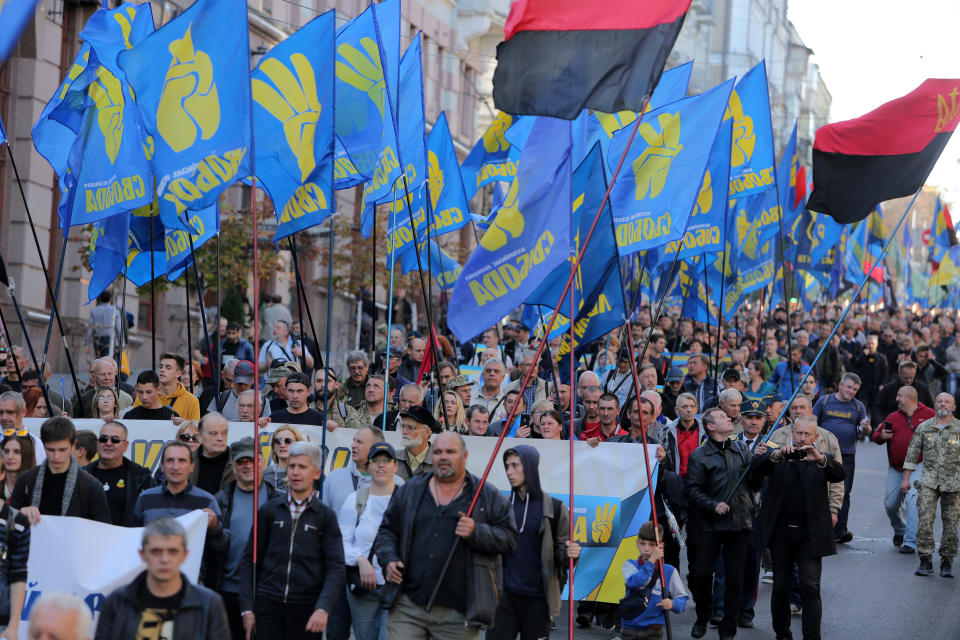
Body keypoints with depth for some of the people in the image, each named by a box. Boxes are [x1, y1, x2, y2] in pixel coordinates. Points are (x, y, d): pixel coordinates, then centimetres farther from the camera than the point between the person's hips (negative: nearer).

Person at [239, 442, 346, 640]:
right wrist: (247, 608, 1)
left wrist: (323, 609, -16)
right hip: (268, 605, 1)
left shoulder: (325, 516, 5)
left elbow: (336, 568, -2)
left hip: (307, 609, -1)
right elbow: (249, 561, 10)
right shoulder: (269, 510, 8)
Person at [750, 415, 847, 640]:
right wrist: (776, 455, -29)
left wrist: (820, 459, -32)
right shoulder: (779, 457, 7)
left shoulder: (823, 460, 6)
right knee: (780, 587, 10)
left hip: (810, 535, -1)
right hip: (781, 532, 1)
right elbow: (755, 468, -10)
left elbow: (840, 474, -13)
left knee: (810, 588, -9)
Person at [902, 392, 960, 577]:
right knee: (925, 519, -11)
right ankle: (925, 561, -7)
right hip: (930, 480, 0)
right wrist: (906, 478, 9)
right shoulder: (924, 428, 7)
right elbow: (912, 453, 12)